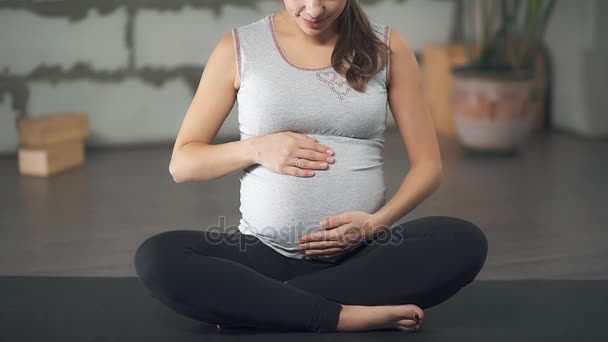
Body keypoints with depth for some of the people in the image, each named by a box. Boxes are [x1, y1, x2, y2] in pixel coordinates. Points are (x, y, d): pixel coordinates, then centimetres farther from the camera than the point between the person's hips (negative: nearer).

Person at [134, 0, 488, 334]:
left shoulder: (386, 47, 3)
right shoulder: (238, 48, 3)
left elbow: (428, 165, 5)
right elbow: (182, 163, 5)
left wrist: (377, 222, -14)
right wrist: (256, 149, -13)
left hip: (363, 255, 1)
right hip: (264, 252, 0)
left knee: (466, 241, -27)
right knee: (156, 257, -26)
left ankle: (253, 303, -22)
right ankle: (346, 316, -25)